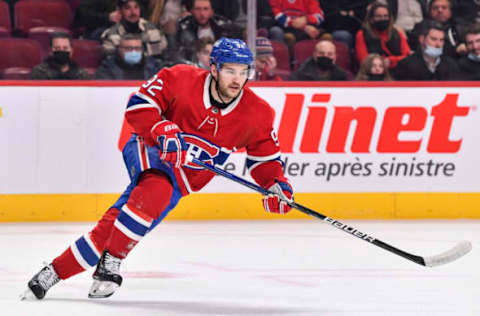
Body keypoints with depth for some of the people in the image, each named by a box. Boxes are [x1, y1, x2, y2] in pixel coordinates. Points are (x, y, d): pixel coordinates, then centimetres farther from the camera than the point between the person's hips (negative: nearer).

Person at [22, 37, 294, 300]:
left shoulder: (257, 114, -10)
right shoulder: (181, 80, -18)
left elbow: (265, 156, 2)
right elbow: (138, 104, -13)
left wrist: (277, 183, -15)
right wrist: (164, 131, -28)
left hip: (180, 181, 3)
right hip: (150, 151, -3)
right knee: (156, 190, -37)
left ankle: (55, 272, -2)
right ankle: (110, 263, -26)